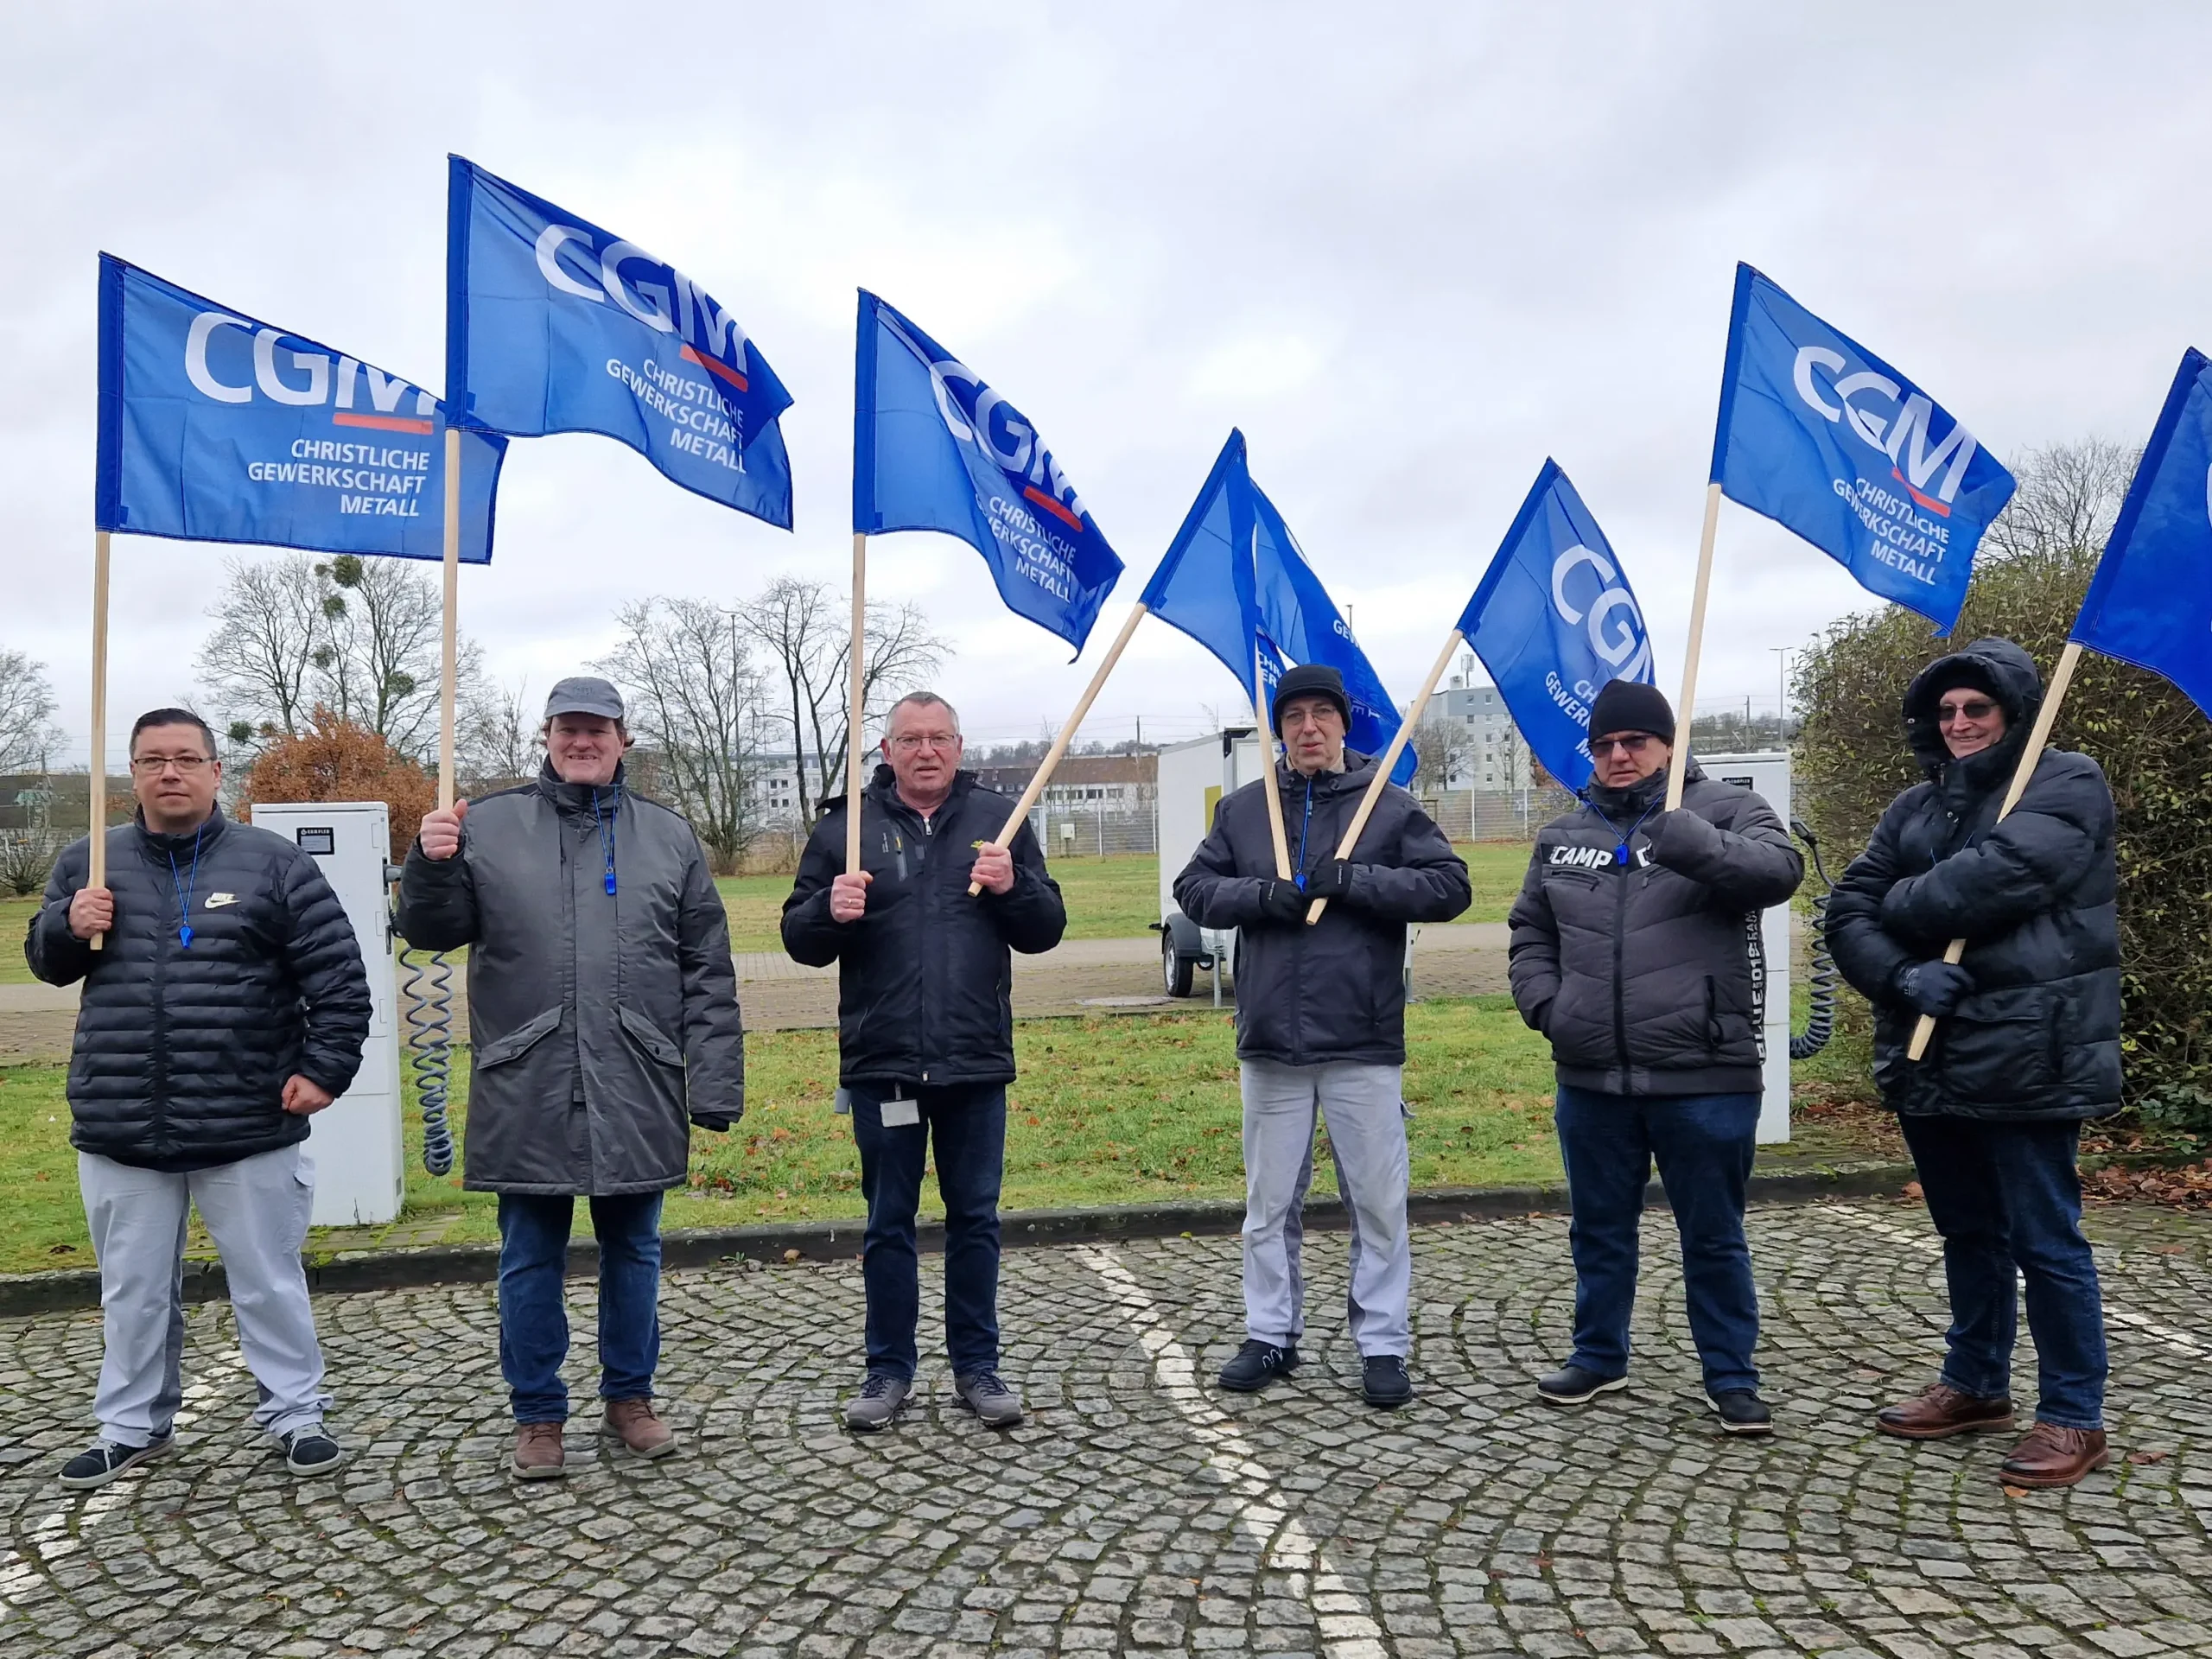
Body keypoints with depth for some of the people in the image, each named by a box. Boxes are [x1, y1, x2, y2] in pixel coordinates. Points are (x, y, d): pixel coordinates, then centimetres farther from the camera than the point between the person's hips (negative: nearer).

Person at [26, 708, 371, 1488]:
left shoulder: (274, 864, -3)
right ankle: (132, 1425, 31)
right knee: (133, 1291, 15)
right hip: (119, 1130, 3)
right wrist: (68, 926, -5)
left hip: (249, 1128, -3)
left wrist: (325, 1067, -9)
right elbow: (44, 959, 17)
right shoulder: (88, 862, 7)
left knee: (270, 1283, 8)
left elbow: (339, 977, -2)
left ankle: (295, 1414, 21)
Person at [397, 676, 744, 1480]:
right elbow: (433, 931, 5)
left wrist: (714, 1086, -1)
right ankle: (538, 1415, 25)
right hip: (527, 1091, -1)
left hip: (637, 1092, 1)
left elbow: (709, 976, 5)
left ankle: (630, 1397, 30)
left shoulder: (670, 836, 7)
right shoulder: (487, 825, 4)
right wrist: (431, 864, -16)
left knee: (633, 1250, 13)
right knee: (530, 1261, 9)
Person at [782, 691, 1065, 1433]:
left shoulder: (999, 818, 5)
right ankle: (889, 1368, 23)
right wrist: (831, 911, -19)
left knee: (975, 1219, 10)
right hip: (880, 1064, 0)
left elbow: (1046, 929, 5)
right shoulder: (845, 825, 3)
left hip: (977, 1064, 1)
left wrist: (1013, 887, -15)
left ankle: (977, 1365, 23)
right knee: (889, 1224, 10)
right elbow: (799, 939, 3)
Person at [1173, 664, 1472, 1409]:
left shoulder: (1391, 807, 1)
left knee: (1379, 1203, 4)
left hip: (1365, 1045, -2)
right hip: (1270, 1043, 2)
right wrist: (1261, 894, -12)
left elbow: (1450, 887, -4)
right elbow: (1194, 888, 7)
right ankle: (1271, 1334, 25)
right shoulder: (1243, 809, 8)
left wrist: (1354, 881, -15)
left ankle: (1383, 1343, 16)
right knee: (1270, 1204, 12)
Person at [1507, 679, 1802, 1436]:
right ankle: (1598, 1355, 34)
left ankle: (1731, 1377, 24)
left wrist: (1687, 840, -39)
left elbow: (1778, 868, -22)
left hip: (1704, 1075, -4)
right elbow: (1529, 932, 19)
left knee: (1714, 1237, 9)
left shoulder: (1724, 810, -2)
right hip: (1591, 1077, 4)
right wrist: (1544, 1001, 1)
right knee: (1599, 1230, 17)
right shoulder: (1563, 836, 11)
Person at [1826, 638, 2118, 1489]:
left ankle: (2073, 1417, 16)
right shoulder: (1916, 807, 14)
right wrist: (1901, 973, -14)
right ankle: (1976, 1385, 34)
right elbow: (1848, 912, 5)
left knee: (2045, 1240, 1)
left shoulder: (2067, 785, -4)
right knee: (1967, 1233, 19)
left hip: (2026, 1058, -6)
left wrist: (1901, 903, -6)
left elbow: (2000, 876, -22)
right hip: (1931, 1060, 7)